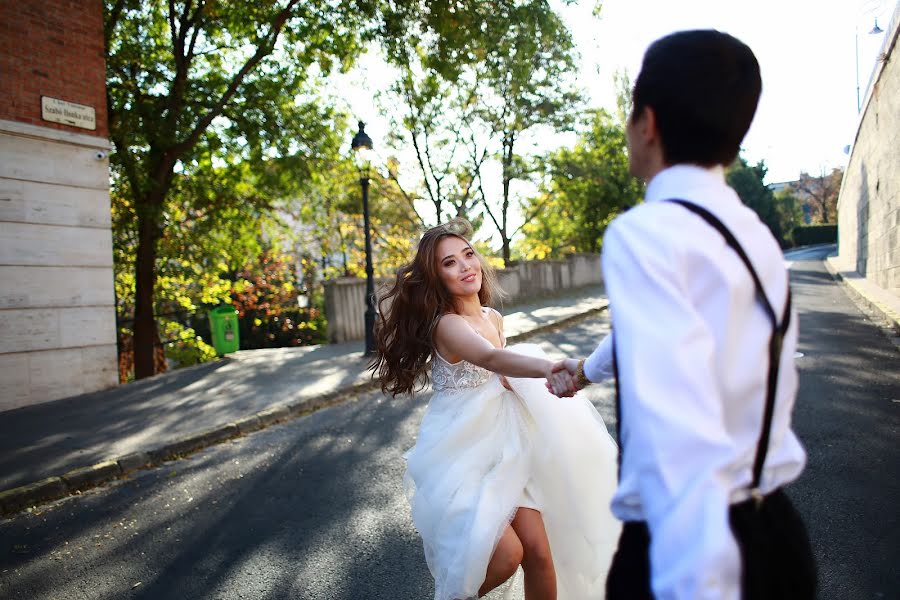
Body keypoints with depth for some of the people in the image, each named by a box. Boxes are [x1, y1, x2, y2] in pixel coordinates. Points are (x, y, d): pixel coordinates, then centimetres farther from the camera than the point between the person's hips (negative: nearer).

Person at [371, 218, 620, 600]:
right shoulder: (447, 325, -20)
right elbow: (491, 359, -42)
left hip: (501, 444, 7)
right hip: (461, 452, -6)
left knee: (538, 551, -1)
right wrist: (548, 368, -60)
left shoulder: (494, 319, 5)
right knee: (506, 554, -17)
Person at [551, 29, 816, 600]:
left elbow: (682, 444, -32)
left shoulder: (643, 233, -21)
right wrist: (589, 366, 38)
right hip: (778, 533, 7)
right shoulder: (757, 236, 6)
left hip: (700, 551, -7)